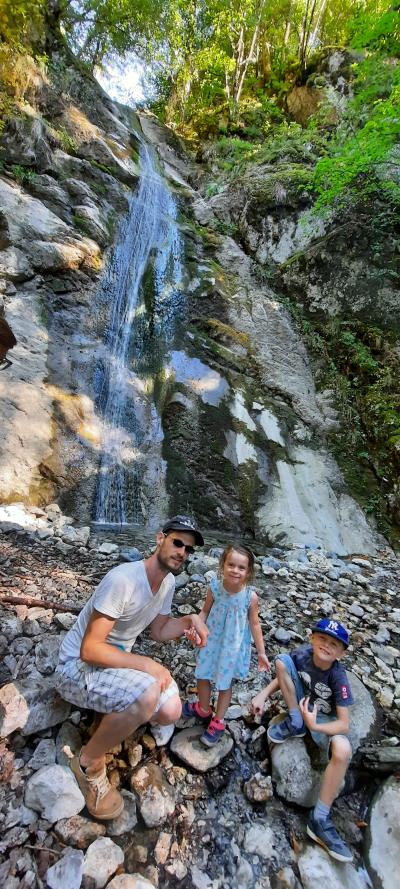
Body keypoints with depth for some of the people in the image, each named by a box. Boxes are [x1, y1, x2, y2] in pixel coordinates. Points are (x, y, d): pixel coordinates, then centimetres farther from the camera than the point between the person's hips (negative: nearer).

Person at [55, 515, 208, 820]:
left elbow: (159, 632, 8)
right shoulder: (122, 580, -30)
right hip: (77, 665, -7)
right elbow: (90, 649, -27)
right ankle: (88, 764, -4)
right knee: (148, 695, -32)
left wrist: (191, 619, -10)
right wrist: (148, 664, -25)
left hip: (119, 661, 8)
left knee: (170, 713, -8)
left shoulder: (168, 582, -2)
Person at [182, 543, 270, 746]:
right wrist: (195, 627, -21)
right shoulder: (214, 587, -20)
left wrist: (261, 652, -4)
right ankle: (203, 709, 51)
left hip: (233, 646, -2)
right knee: (202, 676, 20)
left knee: (224, 684, 17)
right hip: (212, 640, 3)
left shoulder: (250, 596, -24)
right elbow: (205, 611, -5)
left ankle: (218, 722, 43)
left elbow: (254, 624, -10)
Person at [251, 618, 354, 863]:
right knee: (282, 660, -23)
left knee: (343, 751, -35)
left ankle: (320, 819, -15)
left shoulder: (339, 678, -29)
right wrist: (264, 694, -18)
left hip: (323, 718, -2)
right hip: (301, 704, 2)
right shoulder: (303, 654, -24)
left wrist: (314, 725, -43)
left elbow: (344, 724, -27)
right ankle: (295, 725, -7)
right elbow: (283, 675, -6)